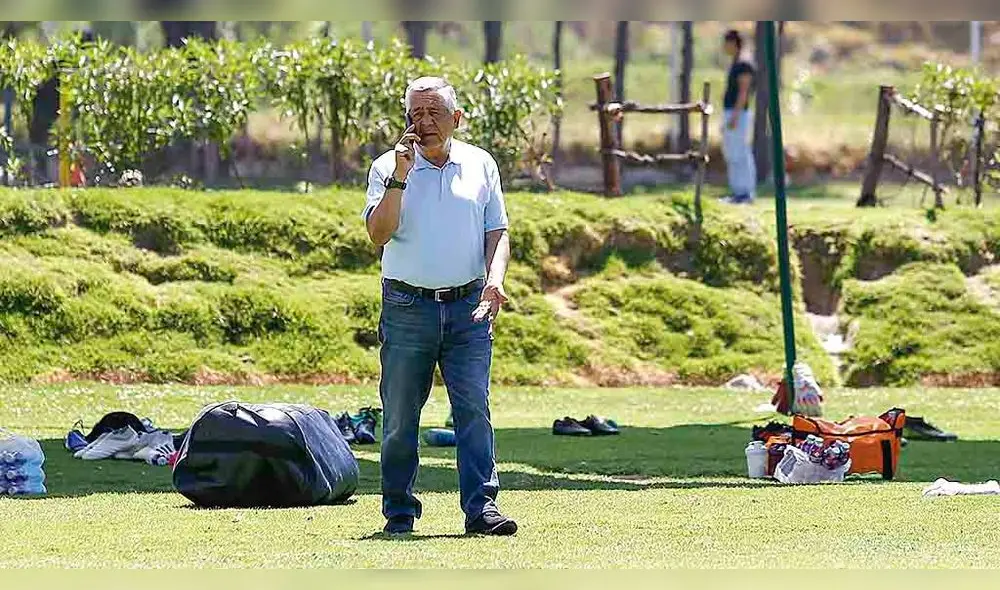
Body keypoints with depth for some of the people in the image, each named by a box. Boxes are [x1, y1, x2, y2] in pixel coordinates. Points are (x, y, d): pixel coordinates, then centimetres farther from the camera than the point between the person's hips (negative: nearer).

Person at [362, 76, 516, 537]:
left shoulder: (480, 166, 9)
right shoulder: (387, 168, 2)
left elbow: (497, 233, 10)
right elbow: (379, 234, -11)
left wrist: (494, 280, -8)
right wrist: (400, 176, -18)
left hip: (468, 307, 1)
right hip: (407, 306, -1)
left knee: (474, 407, -9)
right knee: (400, 414, 2)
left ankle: (481, 507, -11)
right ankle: (399, 511, 11)